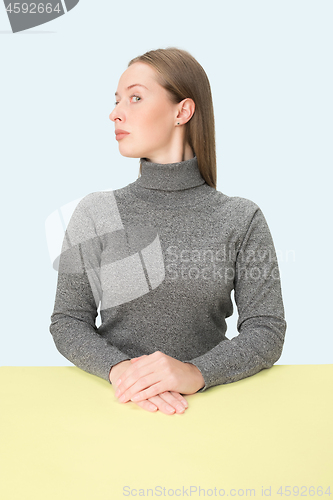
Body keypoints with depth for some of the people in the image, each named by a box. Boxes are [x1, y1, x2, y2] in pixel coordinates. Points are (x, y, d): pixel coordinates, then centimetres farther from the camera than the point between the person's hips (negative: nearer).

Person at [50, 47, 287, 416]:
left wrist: (196, 372, -21)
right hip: (117, 402, 0)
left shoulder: (242, 219, 0)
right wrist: (118, 368, -18)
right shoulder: (94, 213, 2)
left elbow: (267, 332, -3)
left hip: (206, 401, 0)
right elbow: (67, 322, 2)